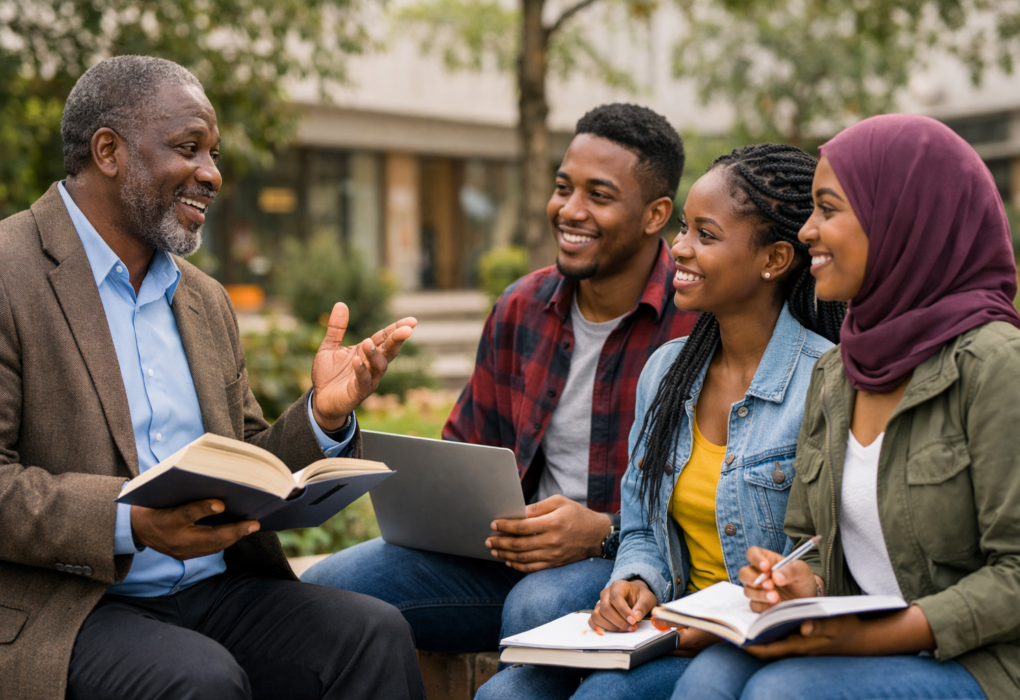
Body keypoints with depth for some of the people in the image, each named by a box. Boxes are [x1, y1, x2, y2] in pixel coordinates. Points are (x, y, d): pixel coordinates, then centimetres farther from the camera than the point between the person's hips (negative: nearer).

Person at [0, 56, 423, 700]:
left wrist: (323, 415, -2)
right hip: (63, 613, -6)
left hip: (215, 589, 6)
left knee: (377, 633, -17)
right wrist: (130, 522, -25)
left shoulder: (208, 302, 17)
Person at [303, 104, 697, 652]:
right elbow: (466, 452, 18)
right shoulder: (520, 309, 9)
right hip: (512, 551, 5)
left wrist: (606, 532, -24)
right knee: (328, 588, -12)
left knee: (538, 606, -38)